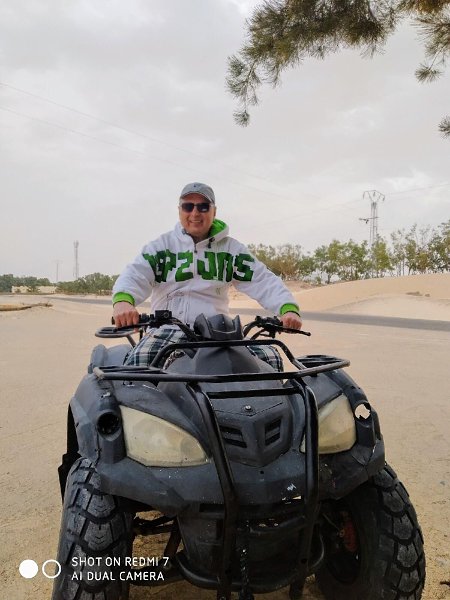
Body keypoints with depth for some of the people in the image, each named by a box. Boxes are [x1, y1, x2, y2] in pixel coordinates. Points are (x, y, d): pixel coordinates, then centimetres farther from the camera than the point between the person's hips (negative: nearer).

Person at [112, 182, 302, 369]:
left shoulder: (231, 248, 10)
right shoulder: (162, 245, 7)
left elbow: (262, 280, 1)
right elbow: (135, 275, -8)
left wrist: (288, 308, -20)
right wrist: (122, 300, -33)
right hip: (169, 329, -1)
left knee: (269, 359, -16)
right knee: (138, 361, -30)